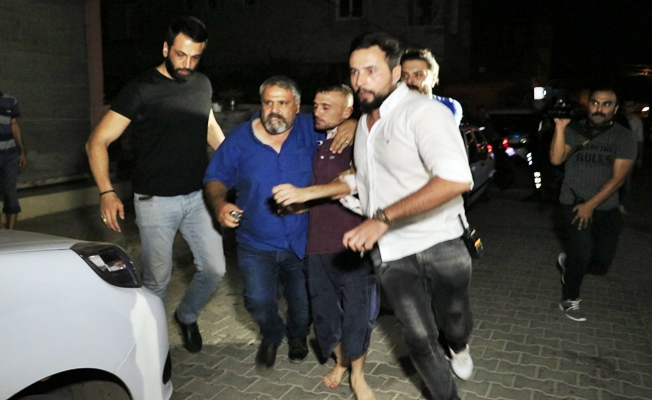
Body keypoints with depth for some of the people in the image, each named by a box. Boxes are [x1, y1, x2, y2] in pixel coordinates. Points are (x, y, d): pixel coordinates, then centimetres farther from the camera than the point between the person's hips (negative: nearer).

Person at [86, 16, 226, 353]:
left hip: (198, 196, 5)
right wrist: (107, 192, -23)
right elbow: (97, 141, -12)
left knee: (214, 269, 4)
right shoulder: (141, 89, -11)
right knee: (157, 278, 4)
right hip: (155, 202, -4)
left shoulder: (202, 85, 5)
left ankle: (187, 317, 33)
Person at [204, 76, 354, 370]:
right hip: (256, 244, 0)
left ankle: (297, 335, 52)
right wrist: (220, 203, -21)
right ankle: (271, 335, 35)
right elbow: (215, 178, 0)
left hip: (302, 242, 1)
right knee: (258, 301, -3)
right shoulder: (240, 139, -6)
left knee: (303, 303, 15)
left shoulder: (311, 130, -8)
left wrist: (350, 128, -23)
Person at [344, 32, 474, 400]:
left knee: (455, 324, 16)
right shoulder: (363, 120, 9)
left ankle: (460, 347, 53)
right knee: (419, 339, 8)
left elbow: (457, 179, -32)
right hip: (391, 253, 5)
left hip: (439, 246, -5)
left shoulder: (424, 111, -16)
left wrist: (383, 219, -33)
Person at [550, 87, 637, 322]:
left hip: (606, 208, 2)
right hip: (574, 203, -2)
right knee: (583, 253, -15)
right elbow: (556, 159, -16)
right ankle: (569, 301, 8)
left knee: (602, 262, 1)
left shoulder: (624, 137, -4)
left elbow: (618, 178, -9)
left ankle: (568, 262, 34)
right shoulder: (574, 130, -3)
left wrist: (591, 205, -15)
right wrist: (560, 127, -26)